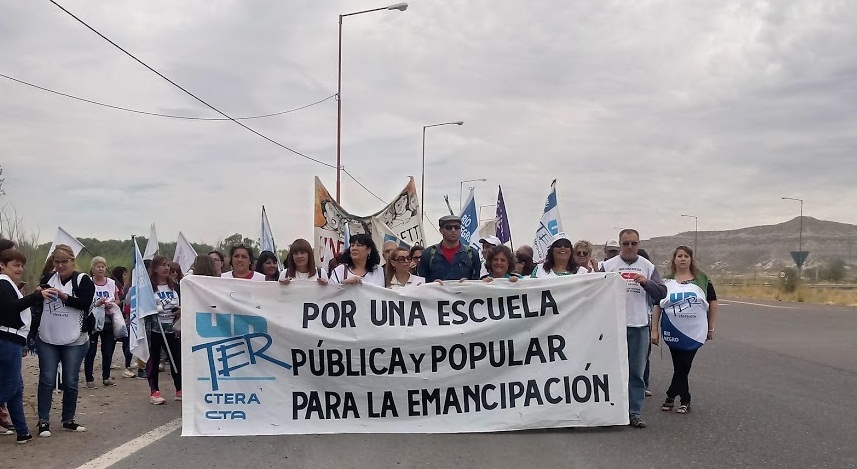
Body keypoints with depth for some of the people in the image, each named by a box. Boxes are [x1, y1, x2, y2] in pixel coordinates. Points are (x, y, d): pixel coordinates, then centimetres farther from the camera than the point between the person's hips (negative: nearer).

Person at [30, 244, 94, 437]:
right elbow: (36, 306, 10)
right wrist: (33, 333, 4)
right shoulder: (47, 279, 7)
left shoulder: (83, 280, -3)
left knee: (70, 381, 6)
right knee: (47, 380, 2)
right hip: (47, 340, 2)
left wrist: (63, 296, -24)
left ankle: (68, 420, 18)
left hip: (74, 341, -2)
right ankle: (43, 421, 8)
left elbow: (86, 304, -16)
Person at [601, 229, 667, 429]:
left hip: (639, 325, 1)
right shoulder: (608, 265, 3)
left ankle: (635, 412, 11)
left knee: (637, 371, 5)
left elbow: (662, 292, 3)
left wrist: (646, 282, -12)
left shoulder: (648, 266, 8)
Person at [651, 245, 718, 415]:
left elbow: (713, 303, 6)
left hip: (695, 332, 0)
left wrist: (711, 328, 4)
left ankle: (671, 397, 13)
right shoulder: (666, 282, 3)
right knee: (680, 366, 6)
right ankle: (685, 401, 18)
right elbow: (657, 306, 3)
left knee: (683, 366, -1)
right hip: (673, 331, 1)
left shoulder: (702, 280, 2)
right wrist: (654, 330, -2)